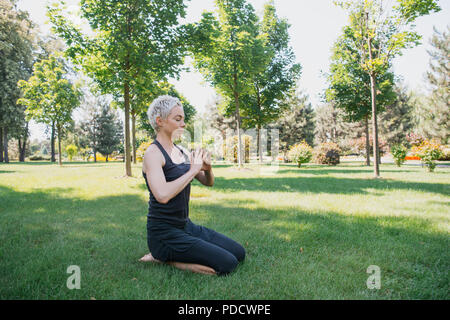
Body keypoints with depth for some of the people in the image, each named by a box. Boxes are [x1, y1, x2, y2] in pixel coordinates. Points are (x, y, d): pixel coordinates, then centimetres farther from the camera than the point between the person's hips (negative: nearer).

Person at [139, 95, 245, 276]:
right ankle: (163, 257, -2)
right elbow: (162, 195, -32)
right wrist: (193, 170, -21)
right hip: (164, 232, -8)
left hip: (185, 226, 8)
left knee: (239, 253, 9)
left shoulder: (181, 152, 9)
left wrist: (208, 168, -10)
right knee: (227, 264, -14)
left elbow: (208, 182, 12)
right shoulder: (153, 154, -15)